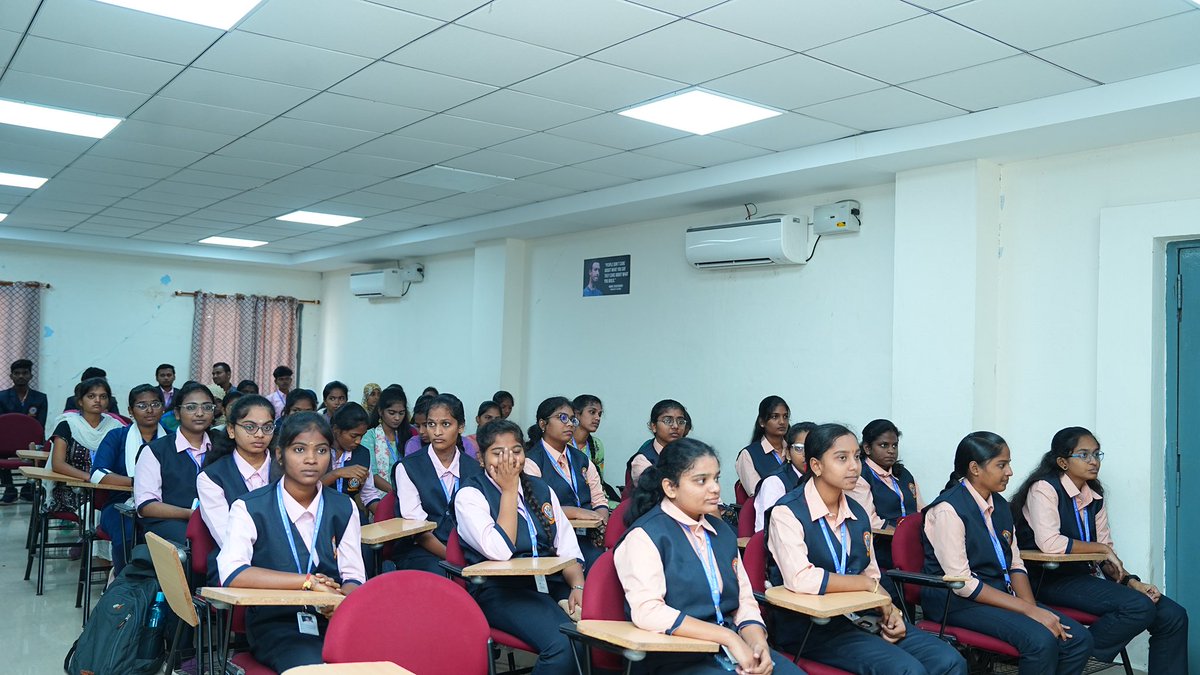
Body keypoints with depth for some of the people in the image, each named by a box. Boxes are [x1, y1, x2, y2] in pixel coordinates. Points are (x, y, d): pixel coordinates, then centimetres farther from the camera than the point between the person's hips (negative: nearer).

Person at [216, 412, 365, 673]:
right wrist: (308, 581, -19)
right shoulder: (250, 508, -4)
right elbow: (232, 573, -19)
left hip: (332, 621, 3)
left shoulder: (344, 508, 9)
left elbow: (354, 578, 5)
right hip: (275, 625, -3)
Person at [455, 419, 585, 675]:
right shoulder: (470, 495, -1)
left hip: (553, 582, 5)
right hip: (500, 589, -5)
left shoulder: (541, 488, 16)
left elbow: (567, 548, 12)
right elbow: (500, 551, -15)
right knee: (563, 644, -31)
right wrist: (509, 490, -9)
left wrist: (578, 586, -8)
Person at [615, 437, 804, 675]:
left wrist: (757, 641, -8)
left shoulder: (720, 530, 16)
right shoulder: (645, 535, -6)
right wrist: (727, 636, -18)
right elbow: (647, 611, -18)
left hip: (732, 646, 6)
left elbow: (744, 600, 13)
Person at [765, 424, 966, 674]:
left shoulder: (857, 513, 13)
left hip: (862, 616, 7)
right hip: (813, 629, -7)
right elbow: (800, 579, -24)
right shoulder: (787, 512, -10)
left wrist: (890, 611, -3)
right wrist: (868, 584, -13)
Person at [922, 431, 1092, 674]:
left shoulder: (1000, 505, 11)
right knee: (1040, 640, -27)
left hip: (1002, 593, 8)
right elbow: (961, 583, -18)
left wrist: (1033, 608, -8)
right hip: (957, 602, -8)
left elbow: (1015, 564, 11)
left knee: (1079, 639, -8)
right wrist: (1029, 610, -19)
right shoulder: (949, 509, -15)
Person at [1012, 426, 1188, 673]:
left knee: (1173, 615, -5)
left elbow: (1106, 556, 14)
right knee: (1139, 607, -25)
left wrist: (1132, 582, -4)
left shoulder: (1094, 497, 15)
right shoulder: (1045, 488, -8)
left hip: (1083, 577, 8)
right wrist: (1100, 548, -10)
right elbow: (1048, 542, -22)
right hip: (1050, 580, -8)